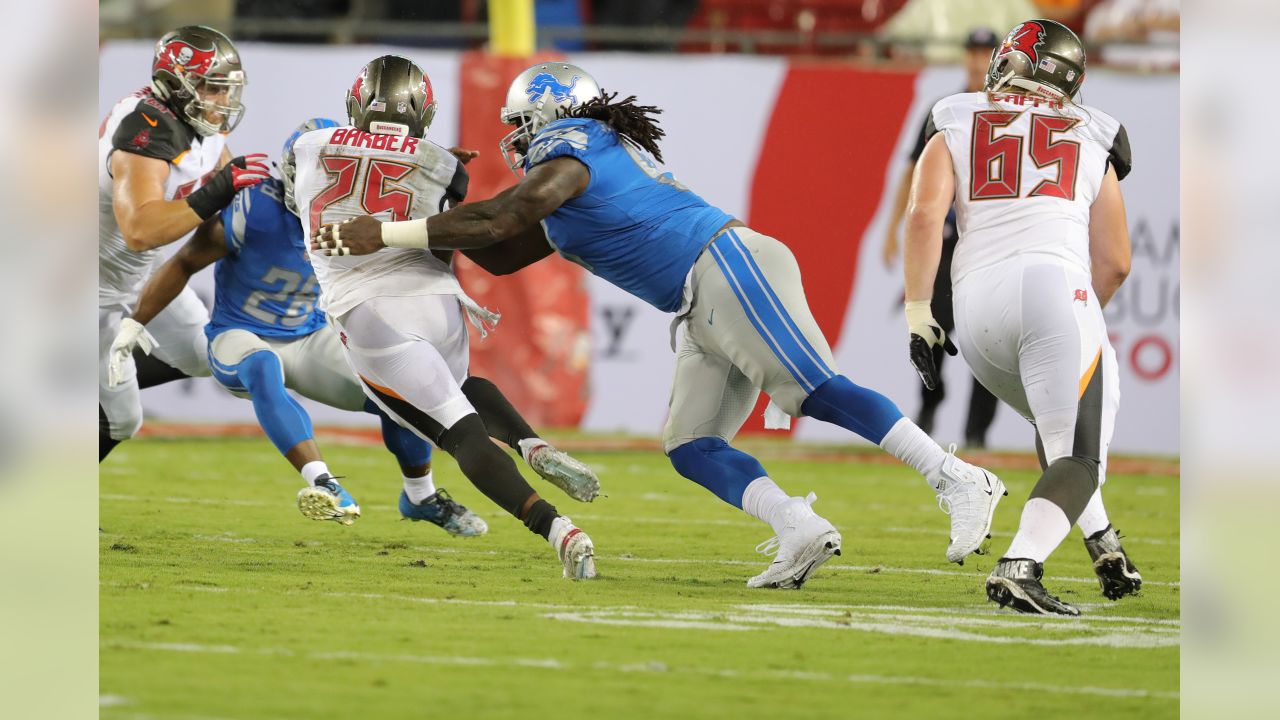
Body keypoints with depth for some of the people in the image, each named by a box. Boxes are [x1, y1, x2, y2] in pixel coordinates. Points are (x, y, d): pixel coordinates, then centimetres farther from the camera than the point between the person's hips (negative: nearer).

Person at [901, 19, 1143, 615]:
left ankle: (1102, 543, 20)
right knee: (1077, 459, -5)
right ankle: (1019, 567, -29)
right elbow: (1115, 264, 20)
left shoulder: (957, 126, 20)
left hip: (976, 301, 3)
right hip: (1055, 285, -3)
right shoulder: (1089, 141, 21)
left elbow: (924, 214, 2)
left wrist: (917, 313, 4)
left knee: (1058, 423, 30)